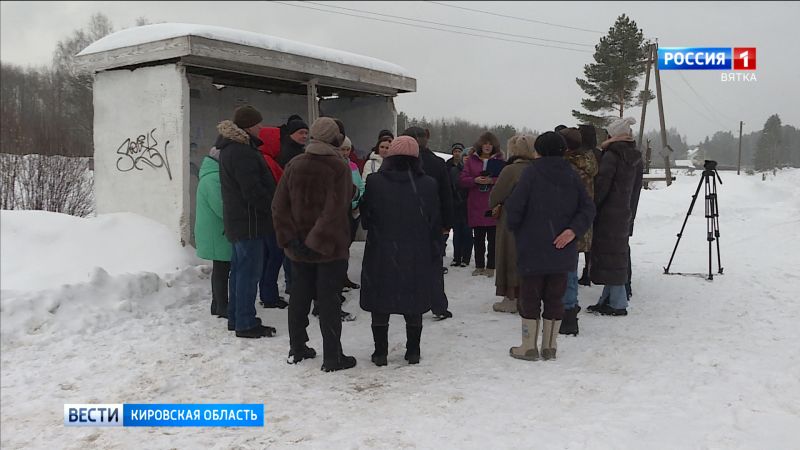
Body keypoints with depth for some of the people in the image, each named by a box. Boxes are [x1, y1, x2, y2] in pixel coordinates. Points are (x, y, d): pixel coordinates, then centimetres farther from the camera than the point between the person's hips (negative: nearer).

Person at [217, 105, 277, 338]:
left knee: (240, 269, 16)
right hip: (249, 221, -11)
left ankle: (236, 317, 26)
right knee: (249, 271, -4)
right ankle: (246, 324, 2)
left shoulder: (231, 148, 15)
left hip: (237, 219, 11)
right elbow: (253, 191, -23)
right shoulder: (242, 152, -20)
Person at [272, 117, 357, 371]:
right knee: (329, 299, 1)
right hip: (331, 247, -4)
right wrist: (319, 242, -21)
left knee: (300, 295, 16)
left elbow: (279, 206, -3)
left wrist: (289, 238, -6)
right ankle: (332, 357, 7)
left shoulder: (294, 165, 2)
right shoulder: (339, 167, -12)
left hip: (299, 248, 5)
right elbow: (335, 211, -22)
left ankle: (297, 350, 25)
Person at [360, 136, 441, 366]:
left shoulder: (374, 182, -9)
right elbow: (435, 224, 1)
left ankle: (380, 352, 17)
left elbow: (365, 219, -1)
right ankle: (413, 352, 22)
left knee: (380, 307, 11)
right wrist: (434, 256, 10)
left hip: (381, 255, -1)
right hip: (418, 258, 1)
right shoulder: (429, 184, -5)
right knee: (414, 306, 14)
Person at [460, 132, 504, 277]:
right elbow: (463, 180, 3)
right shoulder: (471, 160, 10)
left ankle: (490, 267, 7)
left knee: (492, 238, 0)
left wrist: (492, 180, -19)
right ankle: (479, 266, 15)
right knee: (478, 238, 6)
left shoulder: (499, 160, 6)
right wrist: (475, 180, -14)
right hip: (476, 205, 2)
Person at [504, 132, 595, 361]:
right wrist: (573, 230, -8)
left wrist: (514, 228, 6)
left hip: (533, 249, -4)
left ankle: (529, 347, 11)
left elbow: (514, 206, -12)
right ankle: (549, 346, 18)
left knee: (530, 296, 6)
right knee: (555, 297, 11)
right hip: (562, 250, 4)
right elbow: (588, 207, 1)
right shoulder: (572, 176, 6)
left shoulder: (532, 173, -8)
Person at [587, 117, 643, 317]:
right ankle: (608, 299, 22)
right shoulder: (636, 158, 10)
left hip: (608, 213, -8)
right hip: (624, 212, 8)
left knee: (610, 256, -2)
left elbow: (601, 185, -19)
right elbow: (636, 186, 15)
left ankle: (617, 304, 1)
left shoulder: (611, 155, -15)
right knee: (617, 254, 13)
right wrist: (629, 209, 19)